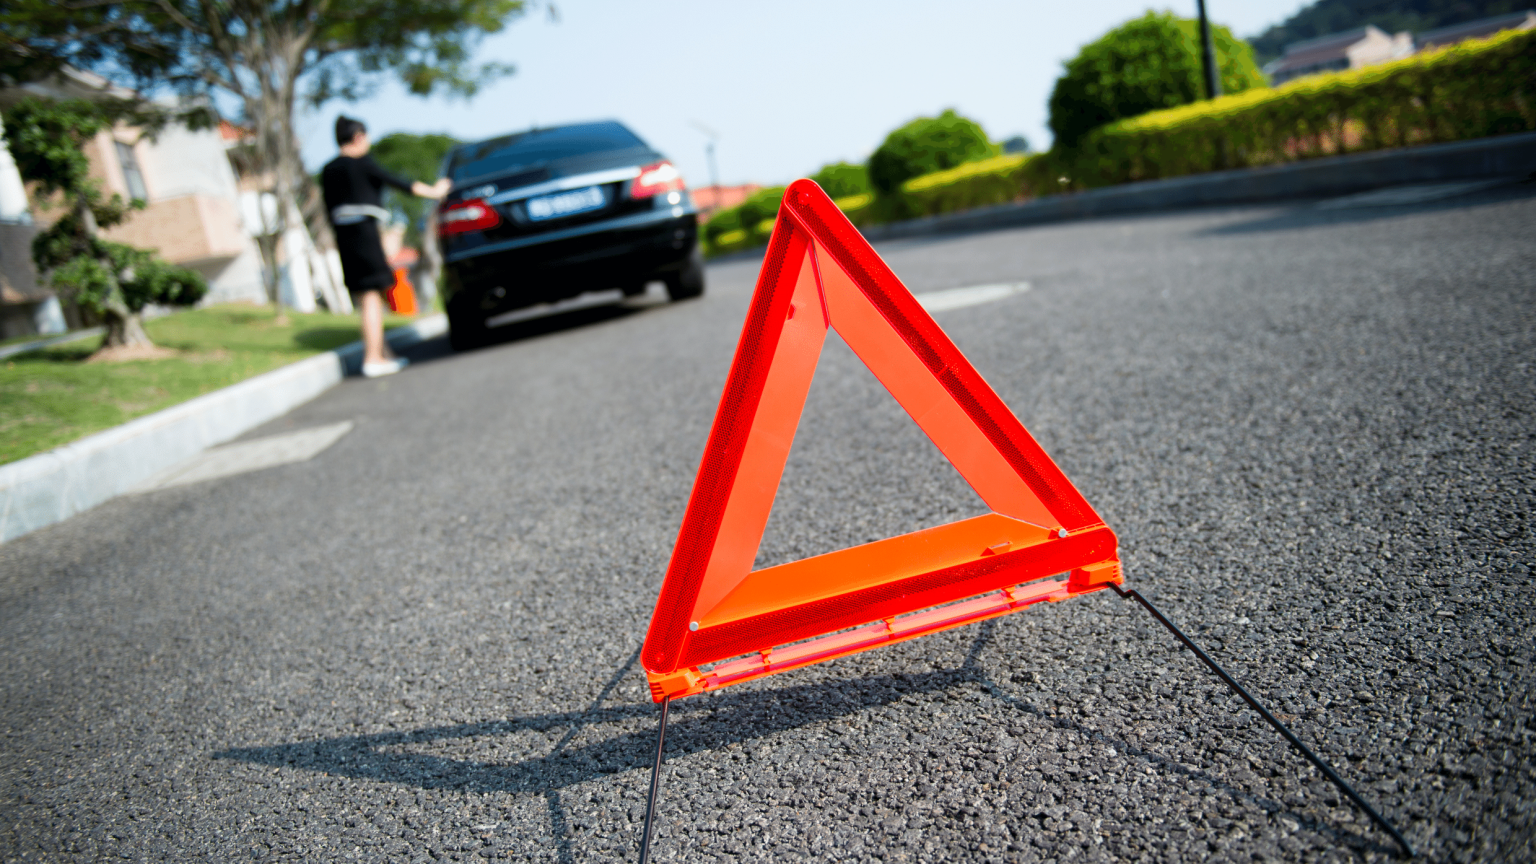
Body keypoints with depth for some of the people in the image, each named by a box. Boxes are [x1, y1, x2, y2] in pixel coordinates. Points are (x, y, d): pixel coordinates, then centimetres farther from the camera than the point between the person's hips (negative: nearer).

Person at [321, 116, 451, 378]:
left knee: (366, 299, 12)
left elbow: (330, 209, 15)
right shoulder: (363, 164, -7)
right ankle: (373, 359, -7)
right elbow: (397, 182, -3)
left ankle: (384, 354, 17)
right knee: (372, 297, -5)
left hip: (344, 234, 7)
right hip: (365, 231, -7)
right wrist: (432, 191, 7)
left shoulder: (327, 171, 13)